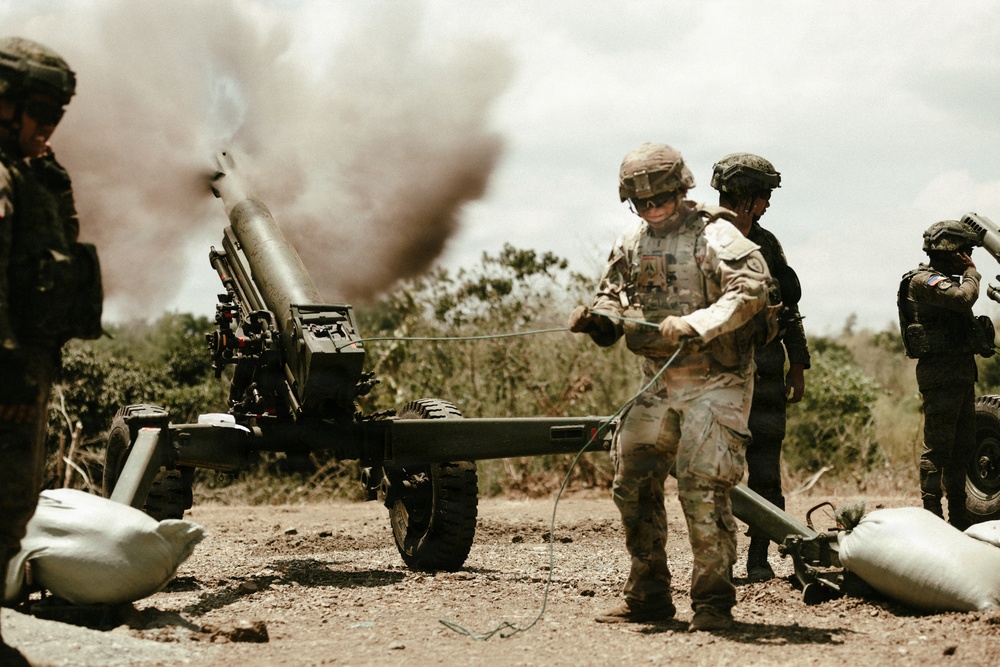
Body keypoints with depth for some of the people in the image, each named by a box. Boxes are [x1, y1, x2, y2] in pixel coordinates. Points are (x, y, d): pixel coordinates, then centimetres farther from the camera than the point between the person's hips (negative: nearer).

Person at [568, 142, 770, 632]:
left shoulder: (715, 236, -11)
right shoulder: (631, 244, 10)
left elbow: (750, 288, -23)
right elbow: (614, 297, 18)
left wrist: (695, 325, -32)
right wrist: (596, 318, -5)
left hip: (713, 384, -7)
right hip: (657, 384, 7)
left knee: (702, 490, -12)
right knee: (633, 486, 7)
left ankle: (713, 603, -2)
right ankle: (648, 596, 18)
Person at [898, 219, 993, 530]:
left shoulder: (947, 280, 21)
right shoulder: (922, 280, -10)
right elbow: (963, 298, -26)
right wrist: (972, 272, -9)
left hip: (962, 373, 10)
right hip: (940, 373, -10)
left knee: (962, 446, 13)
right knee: (938, 446, -10)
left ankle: (959, 516, 19)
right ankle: (932, 514, -9)